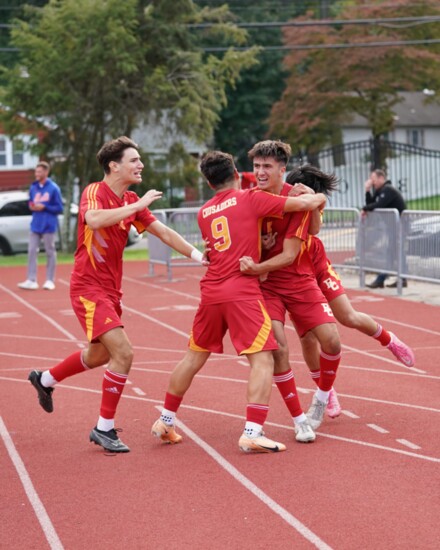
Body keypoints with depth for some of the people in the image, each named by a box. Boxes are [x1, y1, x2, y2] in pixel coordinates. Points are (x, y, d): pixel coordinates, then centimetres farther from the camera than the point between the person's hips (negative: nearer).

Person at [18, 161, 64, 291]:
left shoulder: (53, 188, -7)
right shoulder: (33, 187, 8)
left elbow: (59, 208, -6)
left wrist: (44, 207, -15)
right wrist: (32, 206, -4)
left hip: (49, 226, -5)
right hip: (35, 225, 5)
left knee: (50, 252, 4)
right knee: (31, 251, -3)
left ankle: (50, 280, 11)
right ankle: (31, 280, -2)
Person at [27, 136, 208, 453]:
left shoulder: (132, 201, 6)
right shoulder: (94, 192, -15)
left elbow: (164, 233, 10)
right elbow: (94, 220, -38)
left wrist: (198, 255, 2)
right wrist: (137, 205, -33)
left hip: (111, 290, 9)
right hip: (88, 288, -9)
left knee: (99, 355, 24)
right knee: (123, 353, -19)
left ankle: (45, 380, 48)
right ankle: (104, 428, -6)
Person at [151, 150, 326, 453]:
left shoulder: (204, 213, 16)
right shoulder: (250, 198, 1)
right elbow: (305, 203, 2)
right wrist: (318, 197, 22)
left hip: (210, 291, 6)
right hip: (242, 290, -6)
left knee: (194, 357, 19)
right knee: (263, 359, -5)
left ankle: (166, 421, 27)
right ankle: (252, 433, -17)